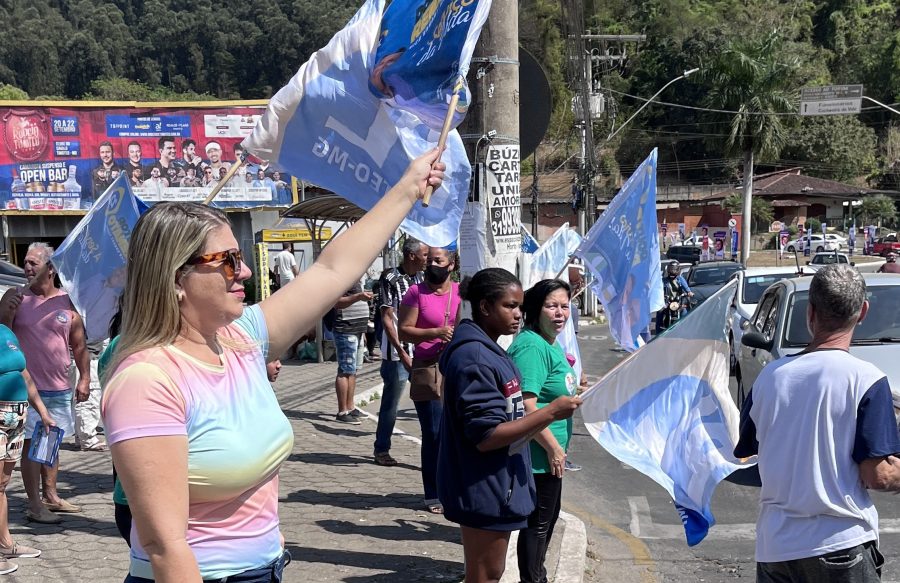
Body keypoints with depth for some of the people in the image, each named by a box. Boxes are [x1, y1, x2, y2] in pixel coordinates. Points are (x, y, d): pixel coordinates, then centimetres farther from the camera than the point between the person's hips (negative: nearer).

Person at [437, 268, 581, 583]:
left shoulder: (487, 350, 9)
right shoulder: (475, 359, -23)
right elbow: (486, 436, -26)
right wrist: (550, 413, -26)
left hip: (497, 485, 10)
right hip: (485, 490, -10)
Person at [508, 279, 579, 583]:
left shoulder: (551, 343, 10)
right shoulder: (531, 347, -22)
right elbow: (527, 405, -29)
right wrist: (553, 447, -22)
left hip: (551, 454, 11)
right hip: (539, 454, -11)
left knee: (548, 516, 23)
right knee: (537, 521, 3)